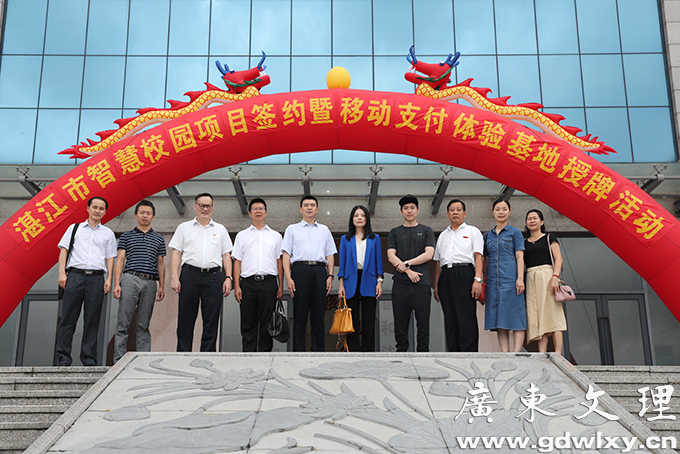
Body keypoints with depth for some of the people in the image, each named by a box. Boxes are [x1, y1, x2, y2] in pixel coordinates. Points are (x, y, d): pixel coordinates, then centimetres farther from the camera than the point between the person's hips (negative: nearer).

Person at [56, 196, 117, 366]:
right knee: (68, 317, -4)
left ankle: (89, 359, 4)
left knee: (92, 320, 0)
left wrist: (109, 278, 1)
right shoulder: (74, 228, 16)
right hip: (75, 275, -1)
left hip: (96, 278, 1)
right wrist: (62, 273, -2)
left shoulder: (108, 233, 18)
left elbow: (110, 258, 14)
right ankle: (63, 358, 0)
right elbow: (64, 250, 10)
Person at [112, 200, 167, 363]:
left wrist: (161, 286, 8)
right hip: (130, 279, -2)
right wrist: (116, 284, -5)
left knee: (144, 325, 6)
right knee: (123, 323, -4)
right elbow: (120, 260, 6)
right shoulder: (126, 236, 11)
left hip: (150, 282, 2)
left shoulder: (158, 239, 16)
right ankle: (119, 360, -1)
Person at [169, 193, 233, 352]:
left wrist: (228, 278, 2)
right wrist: (174, 277, -4)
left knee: (211, 320, 1)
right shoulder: (184, 228, 13)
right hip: (190, 275, -1)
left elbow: (226, 255, 14)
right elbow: (176, 253, 7)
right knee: (186, 319, 1)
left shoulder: (220, 229, 17)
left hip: (213, 277, 1)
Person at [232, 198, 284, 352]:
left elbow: (279, 262, 12)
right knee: (248, 323, 1)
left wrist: (281, 285, 4)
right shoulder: (242, 235, 14)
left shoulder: (275, 236, 15)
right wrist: (237, 286, -1)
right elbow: (237, 262, 9)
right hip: (247, 283, 0)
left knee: (267, 323, 1)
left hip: (269, 282, 0)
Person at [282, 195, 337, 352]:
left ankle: (319, 350, 5)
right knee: (300, 313, -3)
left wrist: (330, 276, 3)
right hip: (300, 270, -2)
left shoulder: (324, 230, 21)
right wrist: (288, 277, -6)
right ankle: (298, 350, 0)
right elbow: (286, 254, 6)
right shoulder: (292, 229, 15)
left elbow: (330, 255, 16)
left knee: (318, 314, 1)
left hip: (320, 270, 2)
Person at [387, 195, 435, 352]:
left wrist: (406, 263, -8)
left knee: (423, 320, -2)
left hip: (421, 282, -1)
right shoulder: (394, 232, 15)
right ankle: (401, 349, 9)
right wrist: (409, 271, -9)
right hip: (400, 282, 1)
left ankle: (423, 350, 4)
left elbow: (429, 254, 0)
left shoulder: (426, 231, 12)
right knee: (401, 320, 2)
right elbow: (391, 256, 3)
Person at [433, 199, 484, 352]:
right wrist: (436, 285, 15)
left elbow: (478, 257, 1)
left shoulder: (472, 231, 12)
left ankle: (469, 352, -9)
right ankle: (453, 352, 5)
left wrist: (477, 279, -11)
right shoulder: (443, 235, 25)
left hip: (464, 274, -4)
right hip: (446, 276, 5)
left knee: (467, 316, -10)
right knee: (450, 318, 2)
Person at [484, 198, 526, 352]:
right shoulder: (488, 235, 17)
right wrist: (483, 281, 11)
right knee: (499, 320, 3)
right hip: (493, 281, 4)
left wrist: (520, 278, -13)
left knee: (515, 318, -6)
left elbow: (520, 257, -2)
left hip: (510, 279, -4)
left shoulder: (515, 232, 6)